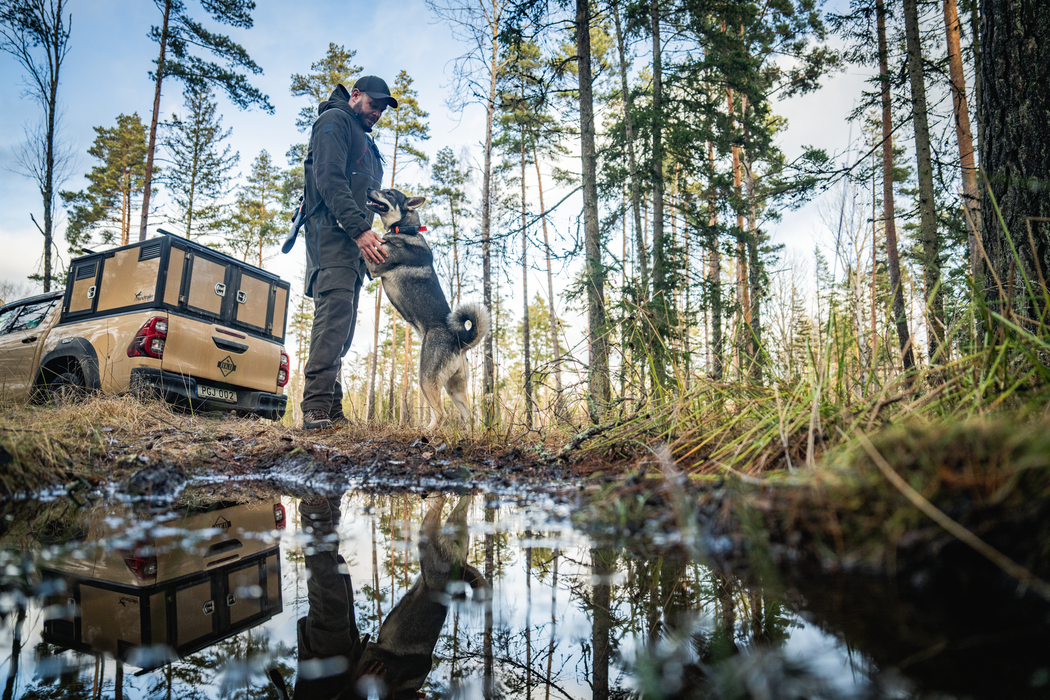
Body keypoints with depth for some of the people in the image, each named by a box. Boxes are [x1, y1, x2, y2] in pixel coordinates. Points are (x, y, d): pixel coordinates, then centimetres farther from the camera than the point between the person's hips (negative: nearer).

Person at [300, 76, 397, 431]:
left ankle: (331, 410, -1)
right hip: (332, 232, -9)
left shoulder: (366, 142, 34)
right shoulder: (334, 119, 5)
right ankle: (317, 408, -28)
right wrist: (359, 228, -23)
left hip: (354, 241, 9)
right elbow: (329, 179, -12)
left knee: (341, 325, 1)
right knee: (335, 311, -22)